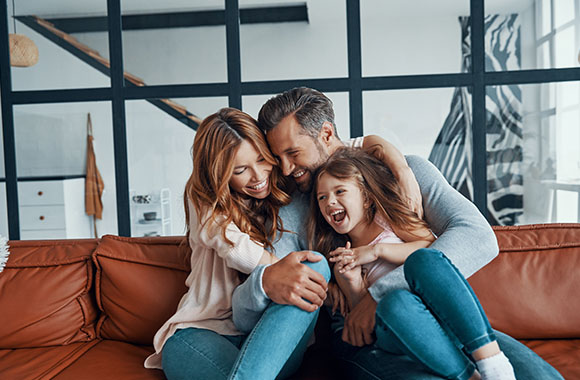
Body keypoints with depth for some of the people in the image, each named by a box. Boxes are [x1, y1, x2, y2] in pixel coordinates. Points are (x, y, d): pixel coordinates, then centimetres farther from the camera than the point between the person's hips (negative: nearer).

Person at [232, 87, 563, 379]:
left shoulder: (407, 171, 4)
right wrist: (265, 283, -25)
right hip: (361, 339, -1)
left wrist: (380, 294, -20)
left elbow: (479, 237, -11)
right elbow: (242, 314, 2)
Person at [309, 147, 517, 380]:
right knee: (396, 302, -35)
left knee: (423, 258, -31)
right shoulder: (342, 261, 17)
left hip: (442, 314, 0)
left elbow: (433, 247, -3)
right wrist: (354, 284, -10)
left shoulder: (387, 217, 13)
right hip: (396, 331, 0)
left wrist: (377, 250, -9)